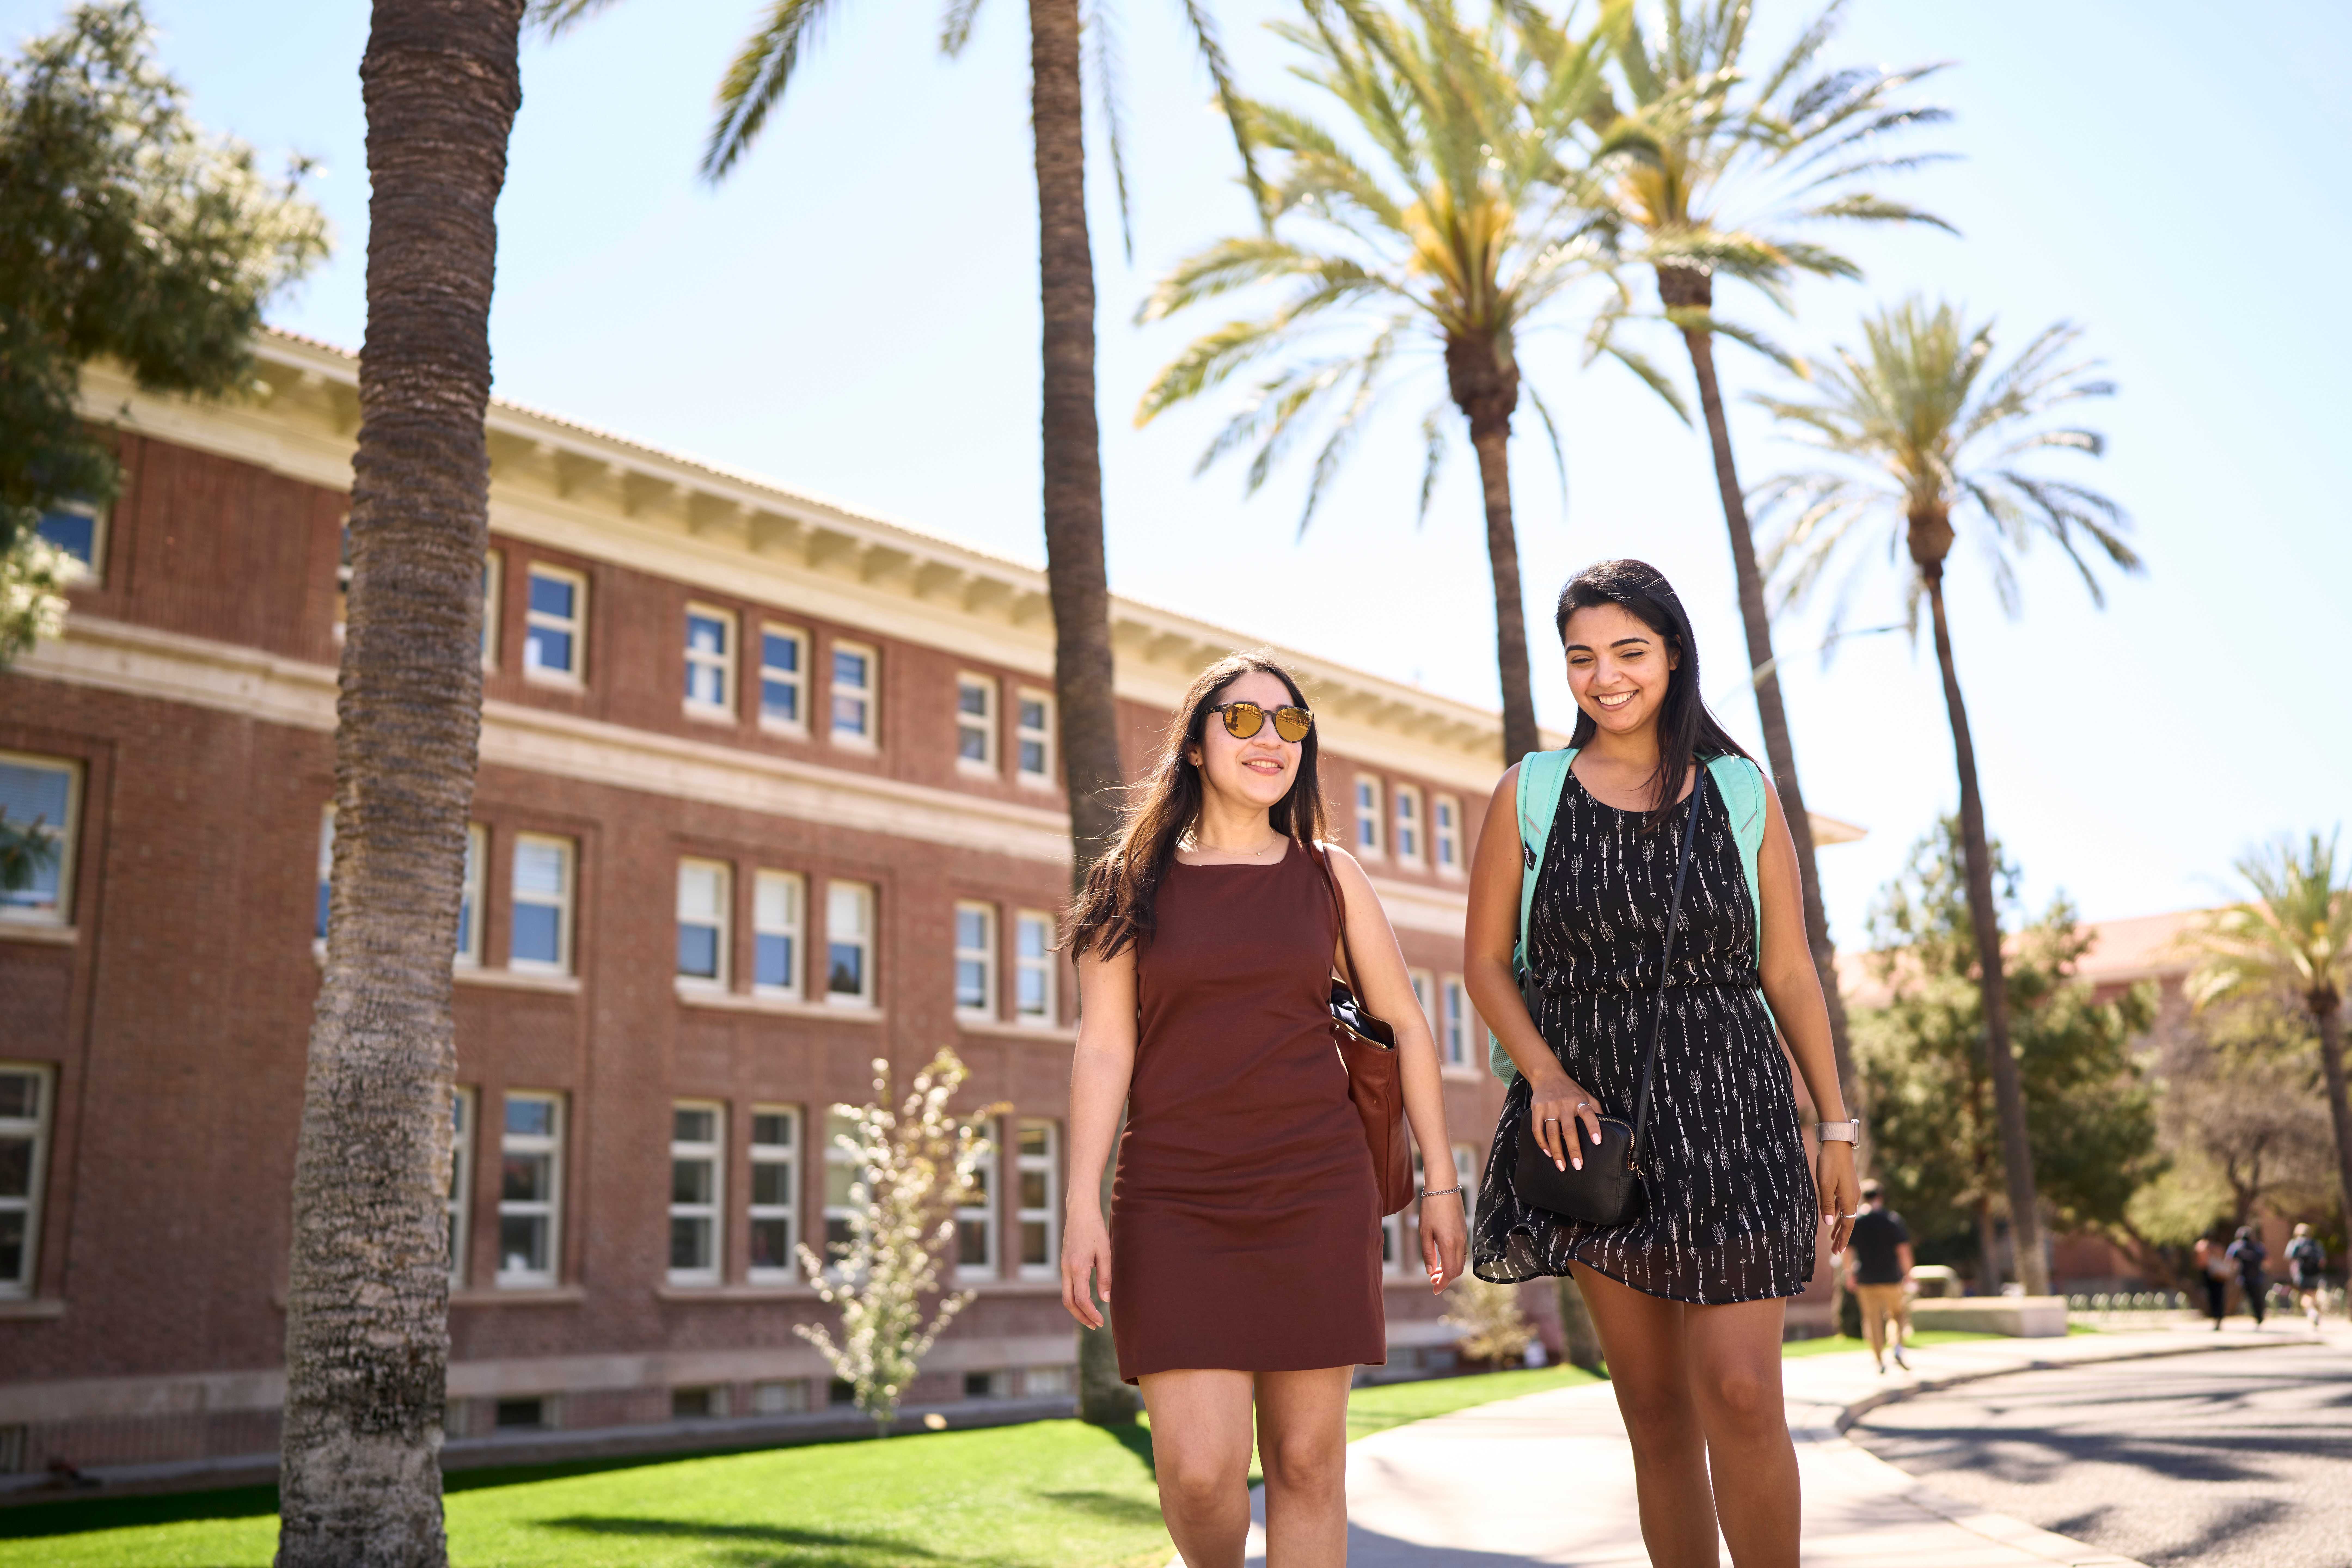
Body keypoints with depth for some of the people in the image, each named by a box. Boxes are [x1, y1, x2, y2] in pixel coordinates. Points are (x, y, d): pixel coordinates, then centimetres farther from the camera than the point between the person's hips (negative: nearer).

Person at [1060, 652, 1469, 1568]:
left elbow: (1406, 1026, 12)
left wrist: (1441, 1184, 8)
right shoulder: (1134, 883, 5)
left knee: (1306, 1459, 2)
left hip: (1315, 1195, 2)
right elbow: (1103, 1049, 0)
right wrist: (1083, 1209, -8)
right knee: (1200, 1468, -10)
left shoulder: (1330, 876, 10)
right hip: (1175, 1200, -1)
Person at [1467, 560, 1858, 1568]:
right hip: (1597, 1117, 1)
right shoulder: (1528, 795, 3)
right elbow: (1484, 964, 5)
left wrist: (1837, 1126, 5)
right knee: (1653, 1404, 6)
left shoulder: (1743, 791, 5)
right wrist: (1547, 1077, -11)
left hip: (1728, 1110, 0)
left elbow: (1790, 973, 7)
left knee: (1741, 1390, -11)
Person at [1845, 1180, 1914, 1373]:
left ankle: (1878, 1360, 10)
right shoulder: (1893, 1219, -5)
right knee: (1898, 1313, 16)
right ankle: (1897, 1346, -6)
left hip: (1865, 1279, 1)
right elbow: (1904, 1250, -8)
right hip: (1891, 1277, -1)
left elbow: (1847, 1250, 2)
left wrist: (1850, 1272, 15)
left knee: (1873, 1319, 8)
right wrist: (1907, 1274, 4)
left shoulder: (1854, 1221, 0)